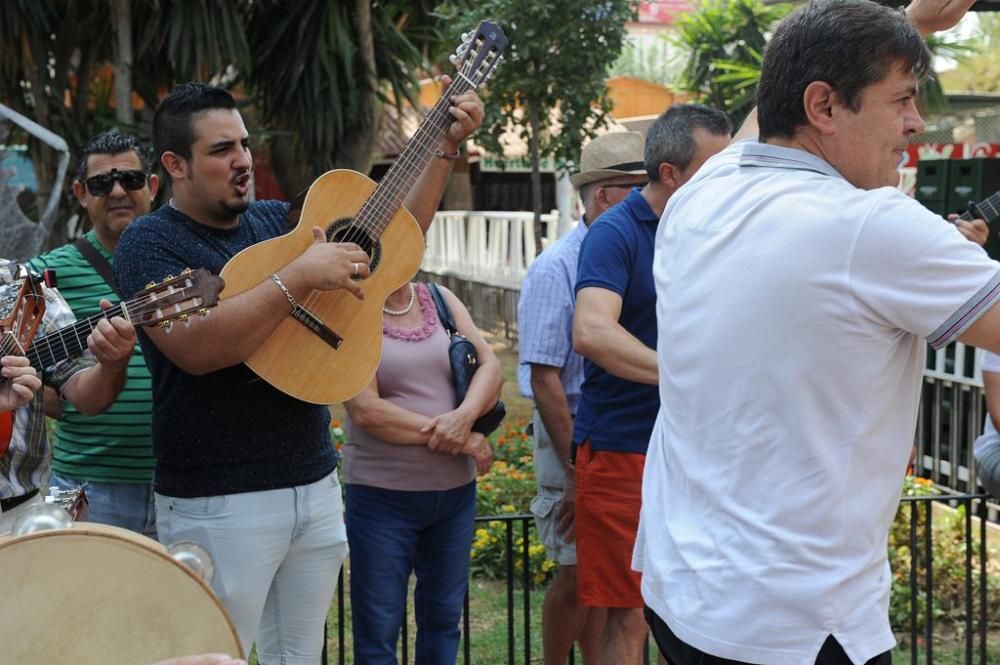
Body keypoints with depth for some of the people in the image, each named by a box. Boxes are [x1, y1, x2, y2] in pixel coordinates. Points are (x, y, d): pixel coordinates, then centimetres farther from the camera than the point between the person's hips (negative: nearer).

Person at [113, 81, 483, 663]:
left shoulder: (276, 219, 10)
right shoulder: (150, 242, -9)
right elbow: (195, 347, -26)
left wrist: (447, 148, 6)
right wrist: (299, 278, -26)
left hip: (316, 484, 7)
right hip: (219, 504, -7)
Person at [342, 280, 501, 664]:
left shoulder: (442, 301, 9)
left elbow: (490, 367, 3)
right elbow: (365, 410, -16)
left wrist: (465, 416, -19)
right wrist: (452, 438, -14)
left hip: (456, 490, 5)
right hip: (383, 493, -5)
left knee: (444, 619, 14)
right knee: (378, 630, 2)